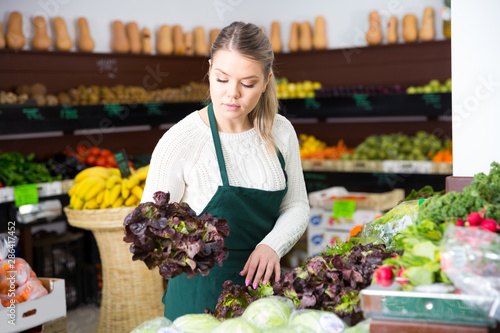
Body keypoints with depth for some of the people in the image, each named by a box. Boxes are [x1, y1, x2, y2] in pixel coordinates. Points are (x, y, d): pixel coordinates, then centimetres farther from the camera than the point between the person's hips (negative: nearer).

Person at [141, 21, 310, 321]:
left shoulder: (280, 132, -3)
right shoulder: (180, 141, -16)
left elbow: (296, 206, 5)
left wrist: (272, 246, -13)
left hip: (261, 282, 4)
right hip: (202, 292, -4)